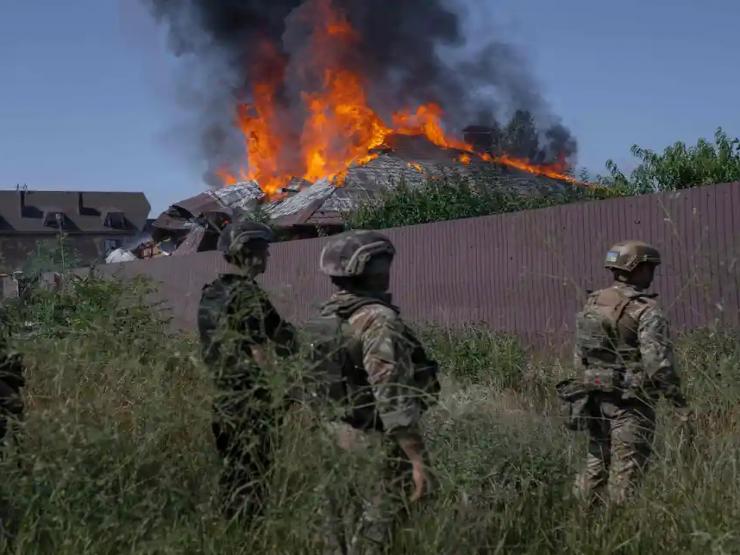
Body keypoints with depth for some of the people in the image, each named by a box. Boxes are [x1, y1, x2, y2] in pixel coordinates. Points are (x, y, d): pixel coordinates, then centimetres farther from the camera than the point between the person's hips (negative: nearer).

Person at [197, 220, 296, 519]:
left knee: (232, 473, 16)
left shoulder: (212, 293, 11)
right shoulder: (248, 295, -16)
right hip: (249, 399, -9)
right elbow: (261, 353, -17)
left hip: (221, 395, 9)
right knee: (251, 477, -2)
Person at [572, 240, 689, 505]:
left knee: (597, 460, 18)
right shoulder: (646, 310, -14)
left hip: (596, 396, 7)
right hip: (631, 402, -7)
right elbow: (657, 361, -20)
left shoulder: (592, 303, 7)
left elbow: (579, 356, 11)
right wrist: (679, 400, -13)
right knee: (627, 467, 0)